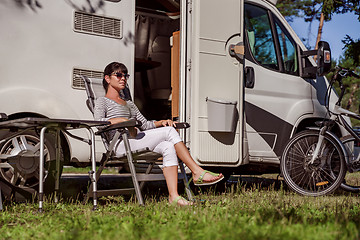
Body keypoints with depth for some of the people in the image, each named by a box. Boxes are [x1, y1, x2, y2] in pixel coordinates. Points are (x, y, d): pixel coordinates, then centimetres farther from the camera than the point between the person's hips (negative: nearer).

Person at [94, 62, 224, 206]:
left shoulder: (129, 104, 33)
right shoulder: (102, 102, 12)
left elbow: (145, 124, 25)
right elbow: (98, 122, -9)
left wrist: (161, 122, 6)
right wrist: (121, 120, -17)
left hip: (136, 142, 7)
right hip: (121, 145, -7)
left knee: (167, 147, -26)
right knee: (169, 131, -21)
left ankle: (174, 197, -35)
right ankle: (198, 172, -22)